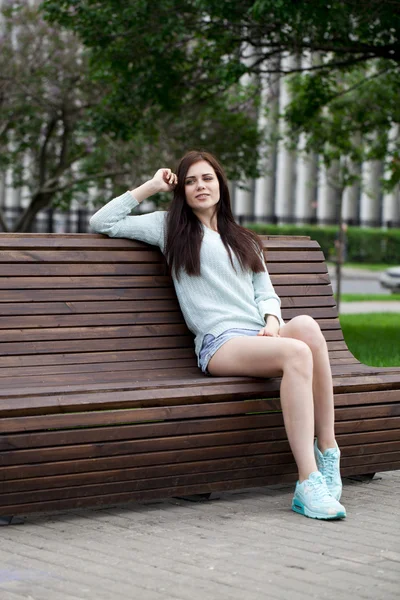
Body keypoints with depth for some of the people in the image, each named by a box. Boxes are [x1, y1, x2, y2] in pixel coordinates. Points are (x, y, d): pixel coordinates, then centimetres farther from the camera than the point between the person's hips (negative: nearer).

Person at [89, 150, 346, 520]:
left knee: (306, 326, -35)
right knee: (297, 352, -36)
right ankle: (309, 485, -43)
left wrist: (272, 321, 1)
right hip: (219, 343, -4)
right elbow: (102, 223, 14)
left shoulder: (244, 240, 32)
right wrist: (151, 187, 17)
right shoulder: (170, 226, 20)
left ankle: (327, 450, -31)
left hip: (261, 337, 4)